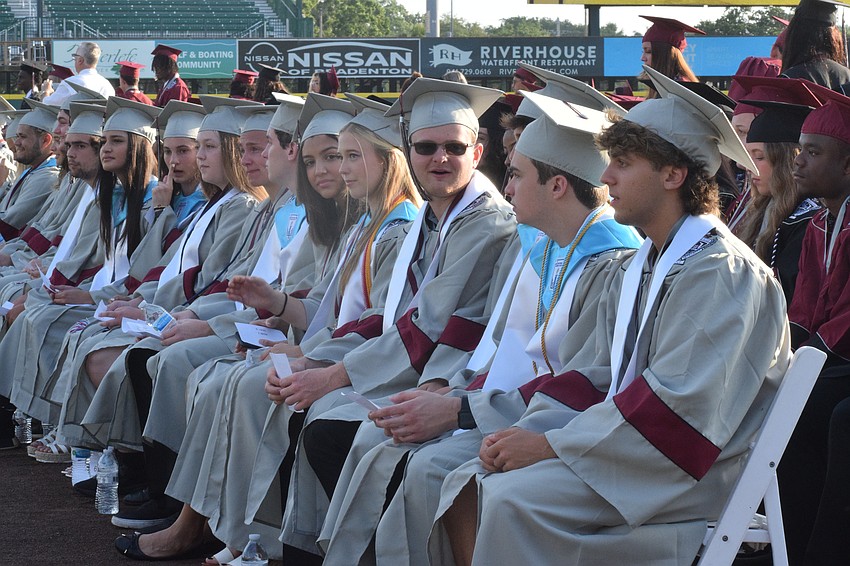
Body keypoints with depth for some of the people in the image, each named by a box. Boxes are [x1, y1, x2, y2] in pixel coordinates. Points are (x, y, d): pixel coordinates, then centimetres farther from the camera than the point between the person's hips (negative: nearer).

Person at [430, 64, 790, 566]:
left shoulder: (719, 271, -15)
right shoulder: (637, 270, 15)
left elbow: (677, 406, -23)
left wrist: (550, 444, -20)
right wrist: (528, 429, -3)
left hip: (690, 470, -9)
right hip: (624, 441, 9)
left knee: (513, 497, -26)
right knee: (467, 487, -6)